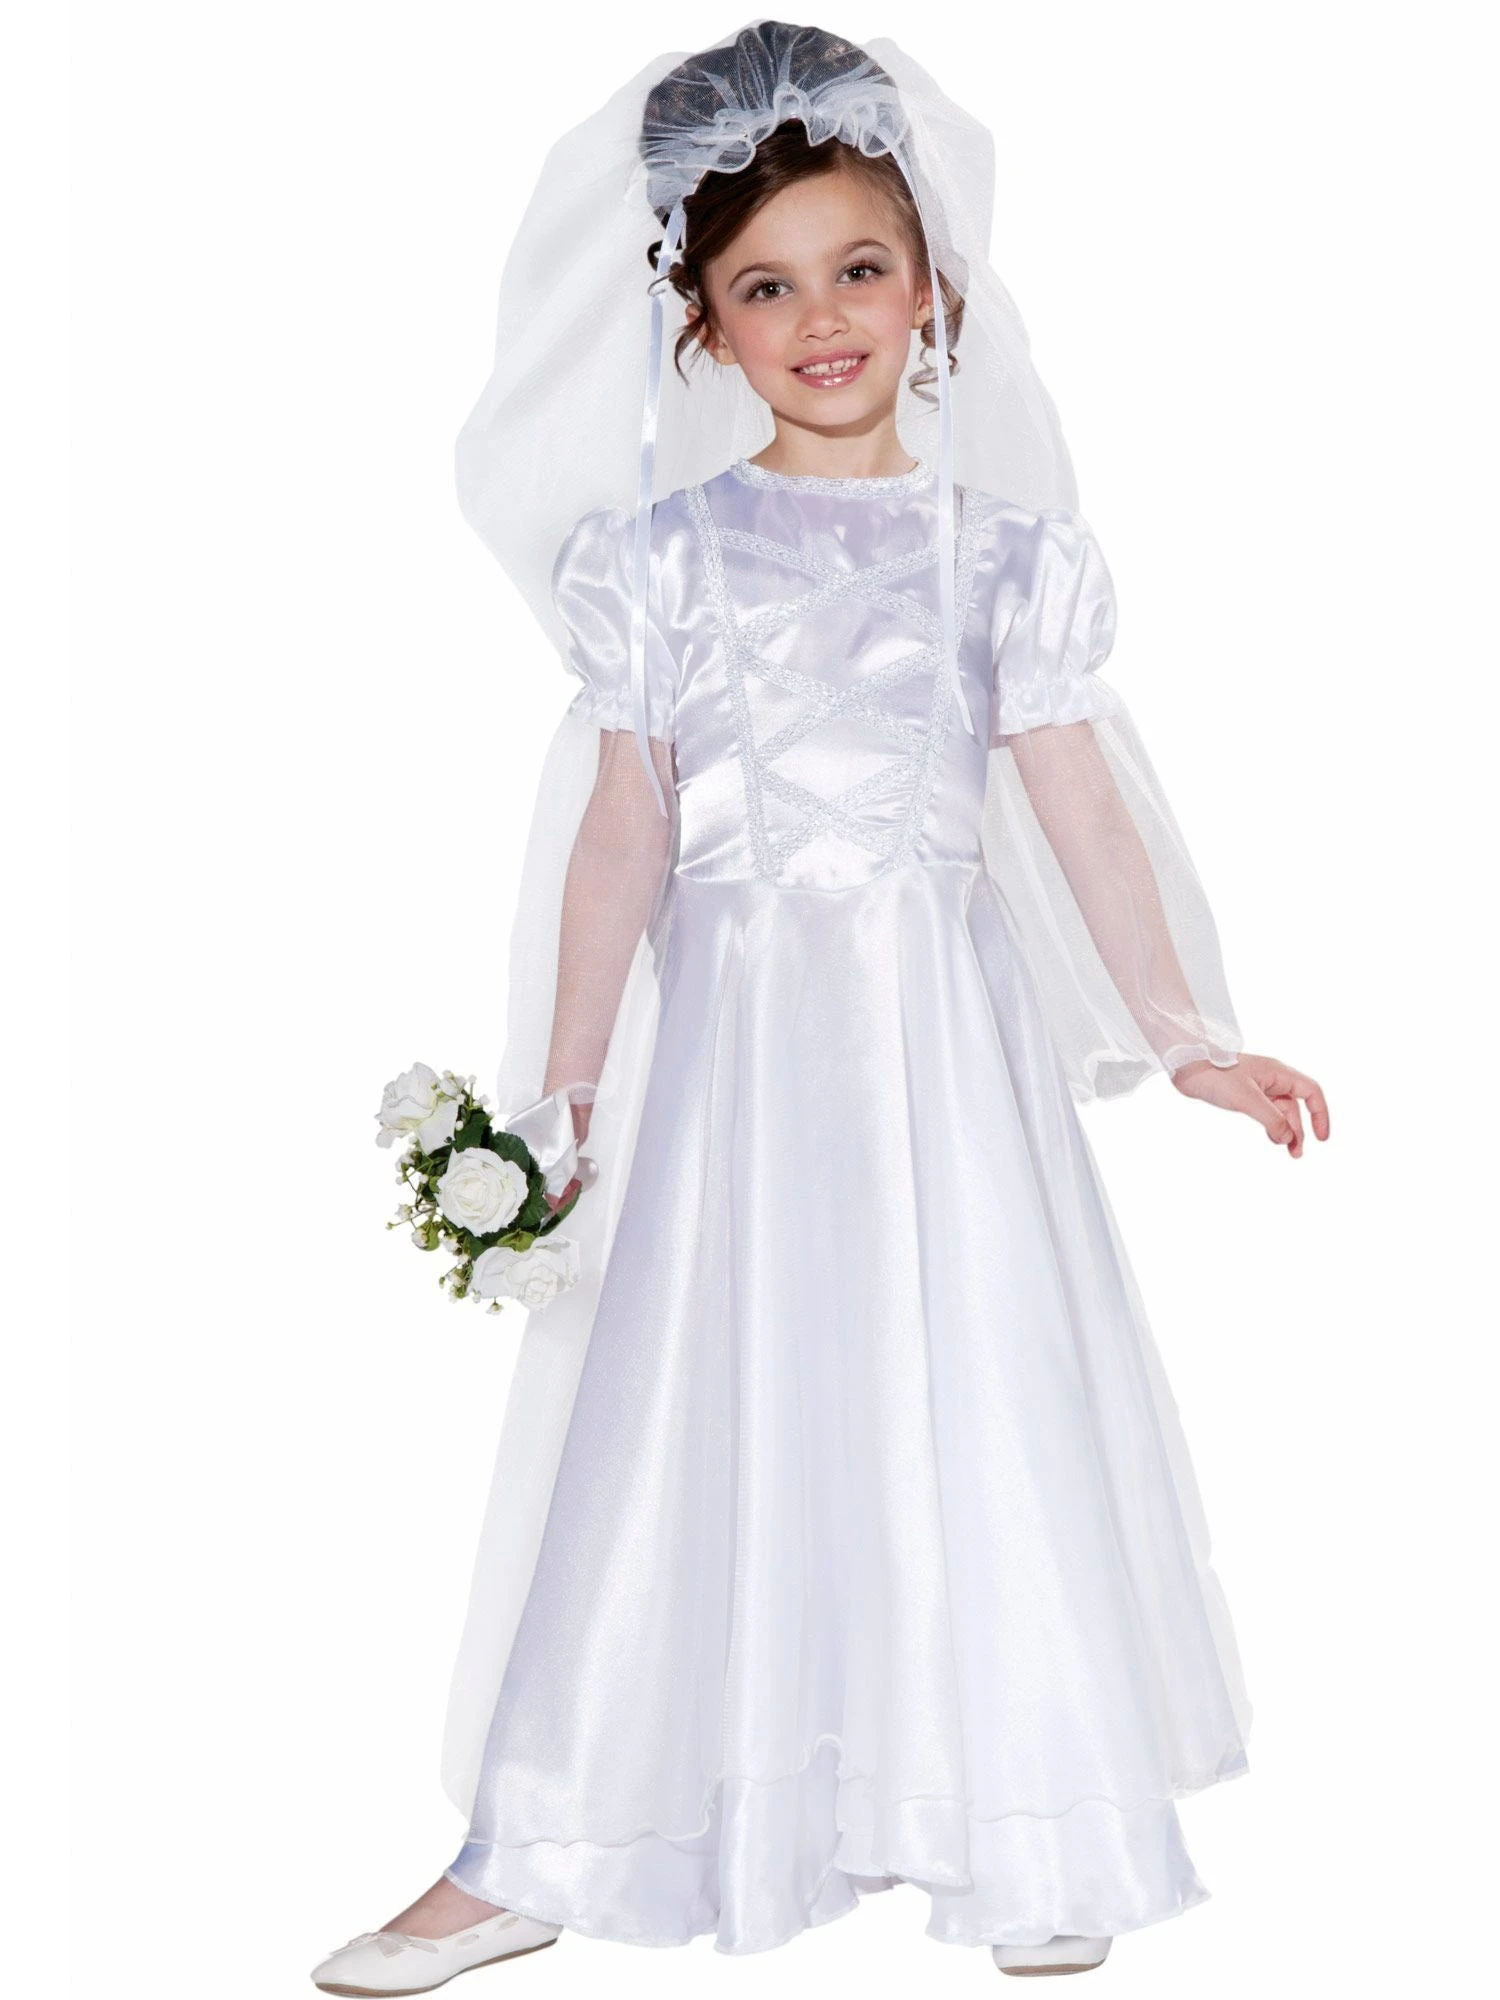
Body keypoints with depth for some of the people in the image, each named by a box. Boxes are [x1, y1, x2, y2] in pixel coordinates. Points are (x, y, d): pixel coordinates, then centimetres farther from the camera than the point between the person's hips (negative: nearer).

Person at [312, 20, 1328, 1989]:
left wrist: (1186, 1039, 4)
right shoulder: (665, 552, 2)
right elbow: (624, 834, 2)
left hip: (947, 1033, 1)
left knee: (972, 1416, 6)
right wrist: (563, 1092, 1)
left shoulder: (1002, 548, 5)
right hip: (736, 1034, 0)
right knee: (693, 1419, 3)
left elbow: (1080, 806, 6)